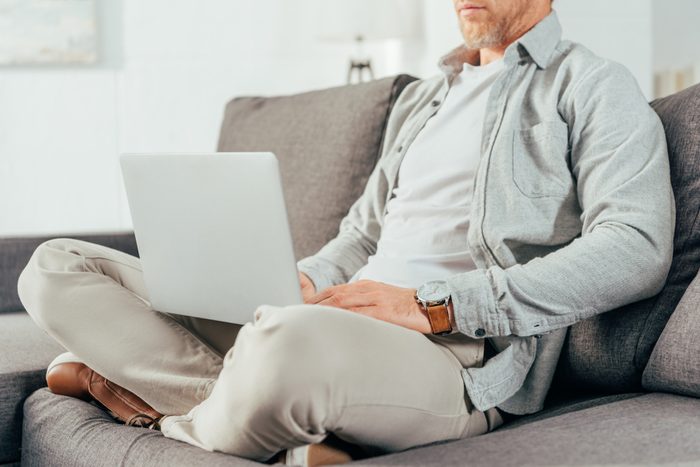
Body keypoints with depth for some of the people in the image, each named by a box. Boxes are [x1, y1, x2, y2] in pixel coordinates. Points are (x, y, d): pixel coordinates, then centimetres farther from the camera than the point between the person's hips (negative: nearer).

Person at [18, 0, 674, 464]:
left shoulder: (594, 88, 4)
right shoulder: (423, 96, 28)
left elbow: (636, 249, -12)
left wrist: (434, 305, -18)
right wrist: (301, 282, 4)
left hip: (460, 357, -7)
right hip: (338, 326, 7)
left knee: (291, 340, -43)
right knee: (57, 269, 1)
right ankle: (228, 392, -18)